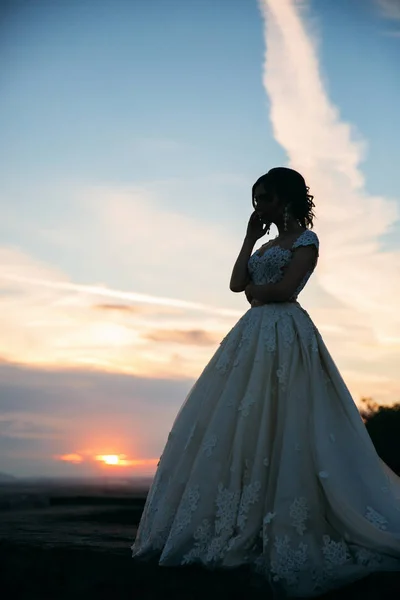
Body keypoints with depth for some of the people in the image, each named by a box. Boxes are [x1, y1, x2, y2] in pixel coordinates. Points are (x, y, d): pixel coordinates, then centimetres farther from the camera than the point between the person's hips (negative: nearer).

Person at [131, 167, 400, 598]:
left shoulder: (306, 240, 1)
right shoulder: (266, 246, 24)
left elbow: (285, 288, -12)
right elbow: (237, 284, 11)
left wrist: (256, 291, 5)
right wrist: (250, 237, 13)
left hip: (285, 336, -8)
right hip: (252, 337, 9)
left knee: (280, 430, -12)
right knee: (234, 427, 2)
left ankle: (286, 533, -4)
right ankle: (239, 528, 6)